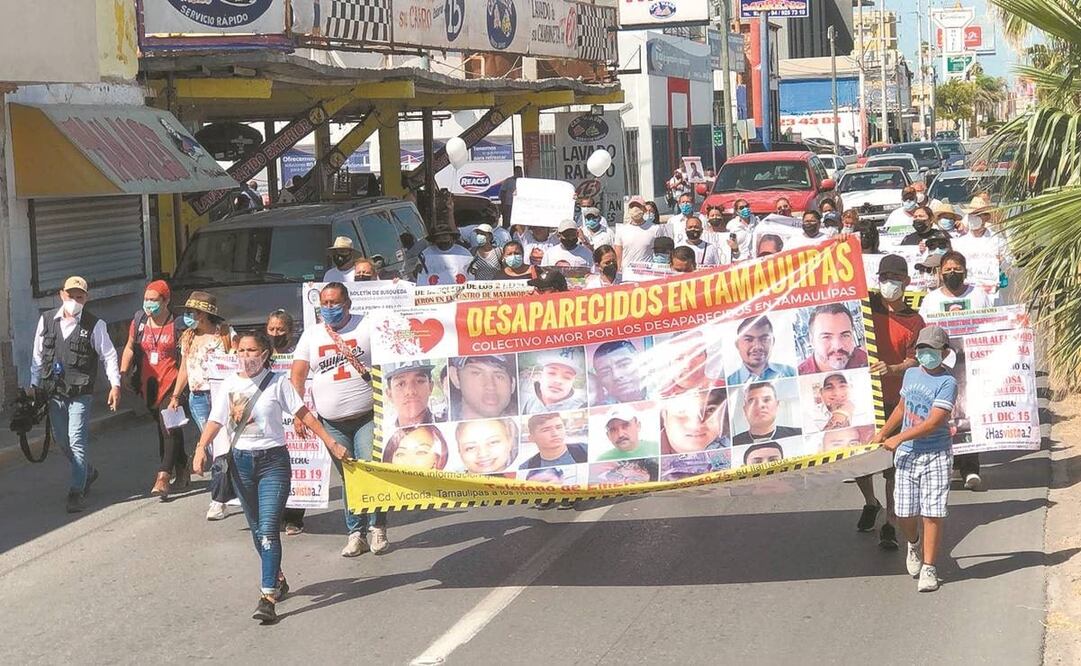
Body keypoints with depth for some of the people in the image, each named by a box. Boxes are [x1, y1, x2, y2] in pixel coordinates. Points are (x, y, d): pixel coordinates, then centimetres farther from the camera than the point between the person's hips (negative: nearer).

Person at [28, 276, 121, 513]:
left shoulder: (94, 325, -4)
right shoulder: (47, 321, 6)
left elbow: (108, 355, -1)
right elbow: (38, 355, 13)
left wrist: (115, 384, -9)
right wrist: (34, 385, 11)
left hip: (80, 393, -4)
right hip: (53, 391, 5)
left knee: (77, 440, -10)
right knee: (61, 439, 13)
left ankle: (77, 492, -7)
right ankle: (88, 472, 37)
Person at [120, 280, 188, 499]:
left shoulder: (177, 326, -8)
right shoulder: (139, 321, 6)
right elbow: (130, 348, 19)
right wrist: (123, 372, 6)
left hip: (171, 385, -6)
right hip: (148, 385, 6)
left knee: (169, 430, -12)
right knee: (163, 429, 14)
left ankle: (163, 478, -15)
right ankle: (181, 473, 27)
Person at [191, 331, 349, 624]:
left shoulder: (277, 383, -5)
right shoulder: (230, 384, 2)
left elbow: (303, 413, -3)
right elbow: (216, 420, -2)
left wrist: (331, 443, -5)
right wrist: (201, 447, -19)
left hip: (272, 460, -4)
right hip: (241, 460, 4)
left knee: (268, 529, -14)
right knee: (256, 528, 16)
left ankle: (268, 597, -18)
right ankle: (277, 579, 37)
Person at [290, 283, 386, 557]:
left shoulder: (368, 327, 1)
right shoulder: (311, 335, 10)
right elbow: (297, 375, 7)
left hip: (368, 416, -3)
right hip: (332, 422, 3)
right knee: (348, 478, 7)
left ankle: (377, 527, 4)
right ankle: (356, 533, 13)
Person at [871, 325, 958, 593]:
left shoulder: (947, 382, -12)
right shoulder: (911, 374, 9)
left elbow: (934, 422, -19)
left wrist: (898, 438, -19)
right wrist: (883, 433, 29)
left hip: (935, 455, -5)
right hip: (906, 454, 5)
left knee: (932, 513, -5)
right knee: (904, 513, 7)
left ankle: (928, 567, 5)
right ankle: (913, 545, 37)